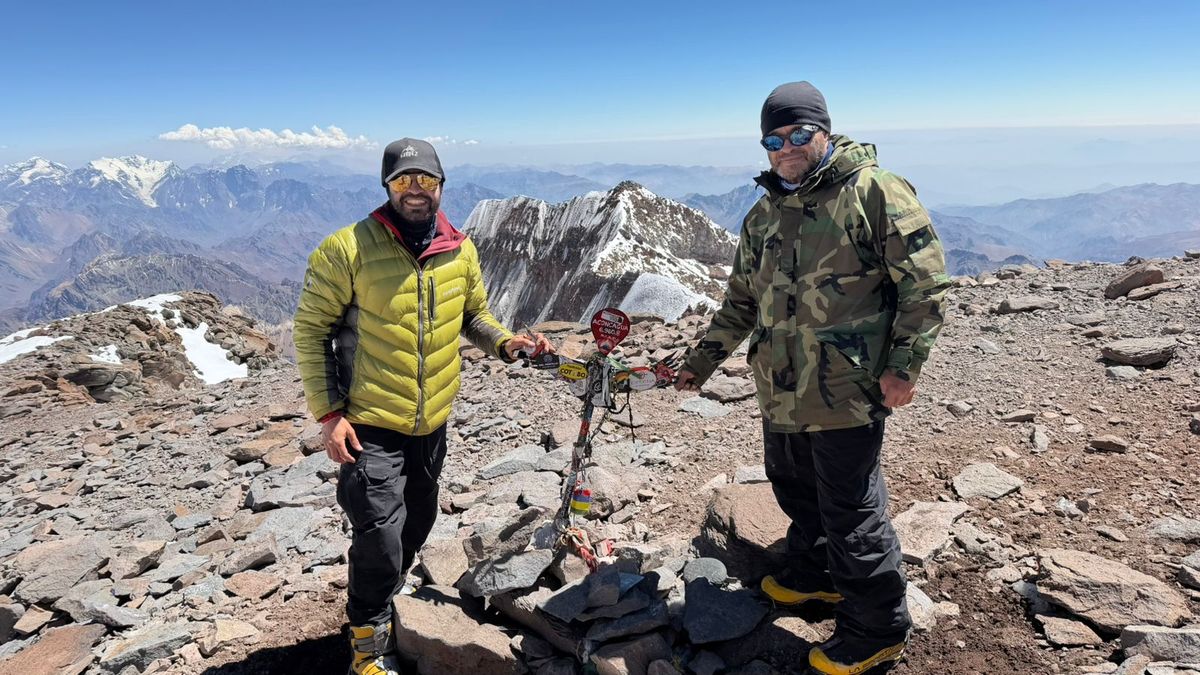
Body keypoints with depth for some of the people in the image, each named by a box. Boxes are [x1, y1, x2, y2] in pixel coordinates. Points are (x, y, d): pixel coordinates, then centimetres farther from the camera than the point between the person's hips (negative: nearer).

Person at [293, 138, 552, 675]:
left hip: (432, 423, 5)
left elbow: (474, 313, 14)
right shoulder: (347, 249, -15)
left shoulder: (461, 251, -1)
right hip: (369, 425, -5)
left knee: (416, 526, 20)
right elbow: (311, 330, -9)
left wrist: (505, 343, -7)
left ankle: (379, 605, 48)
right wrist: (328, 413, -13)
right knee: (380, 535, -9)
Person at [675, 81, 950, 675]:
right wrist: (703, 357, 17)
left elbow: (925, 281, -10)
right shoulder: (763, 215, 13)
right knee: (794, 489, 21)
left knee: (850, 513, 2)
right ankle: (816, 574, 46)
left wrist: (903, 364, -15)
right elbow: (741, 299, 21)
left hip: (846, 392, -7)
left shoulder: (874, 192, -8)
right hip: (779, 392, 7)